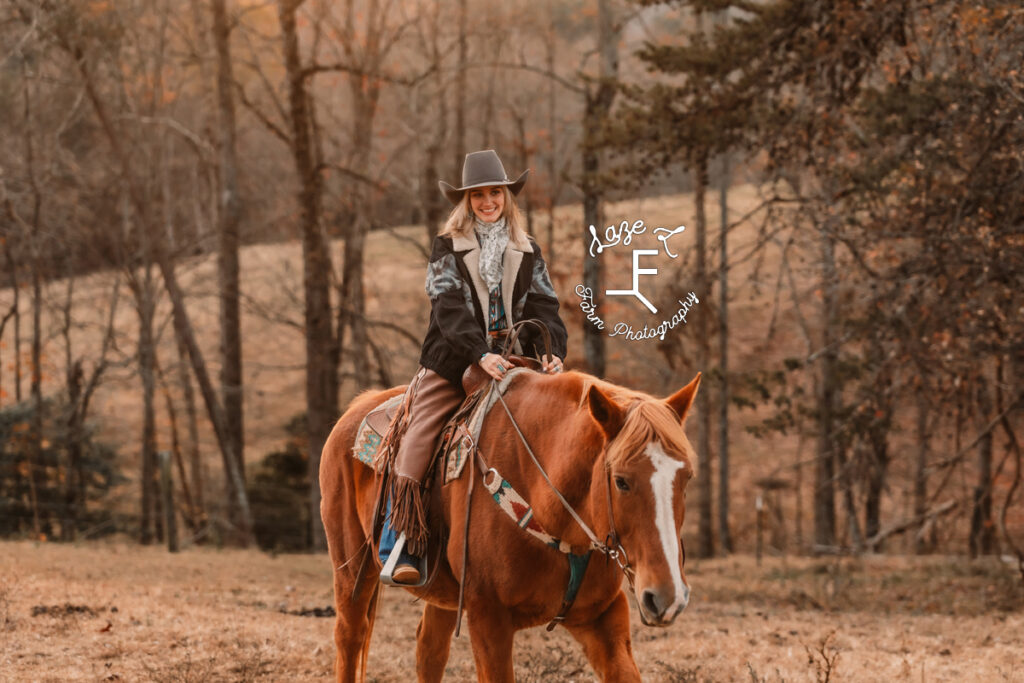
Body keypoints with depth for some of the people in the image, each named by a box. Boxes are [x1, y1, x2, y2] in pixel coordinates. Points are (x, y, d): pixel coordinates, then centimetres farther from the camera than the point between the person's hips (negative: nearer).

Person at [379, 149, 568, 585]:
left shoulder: (527, 253, 14)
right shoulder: (447, 248, 4)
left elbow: (543, 308, 4)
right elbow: (449, 308, -10)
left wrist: (552, 352, -17)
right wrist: (480, 354, -26)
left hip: (511, 366, 2)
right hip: (453, 366, -2)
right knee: (414, 443, -17)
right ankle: (403, 550, -14)